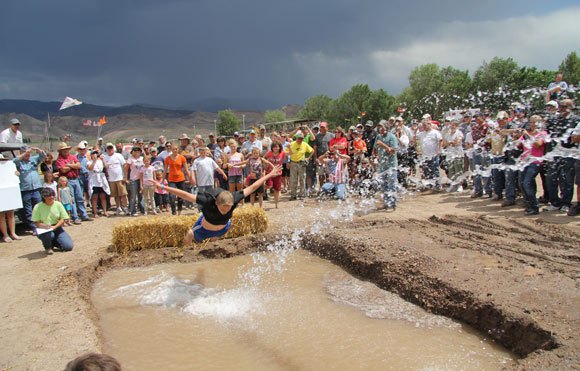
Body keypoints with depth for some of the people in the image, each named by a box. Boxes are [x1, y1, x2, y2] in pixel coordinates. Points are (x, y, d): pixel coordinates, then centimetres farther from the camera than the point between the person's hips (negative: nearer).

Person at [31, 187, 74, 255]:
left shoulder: (58, 204, -3)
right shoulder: (38, 207, -9)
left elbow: (63, 219, -2)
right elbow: (37, 223, -7)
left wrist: (55, 227, -19)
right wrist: (45, 226, -28)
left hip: (57, 228, 3)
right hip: (44, 230, -2)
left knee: (68, 246, -14)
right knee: (49, 235, -40)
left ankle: (53, 243, 19)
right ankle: (48, 247, -2)